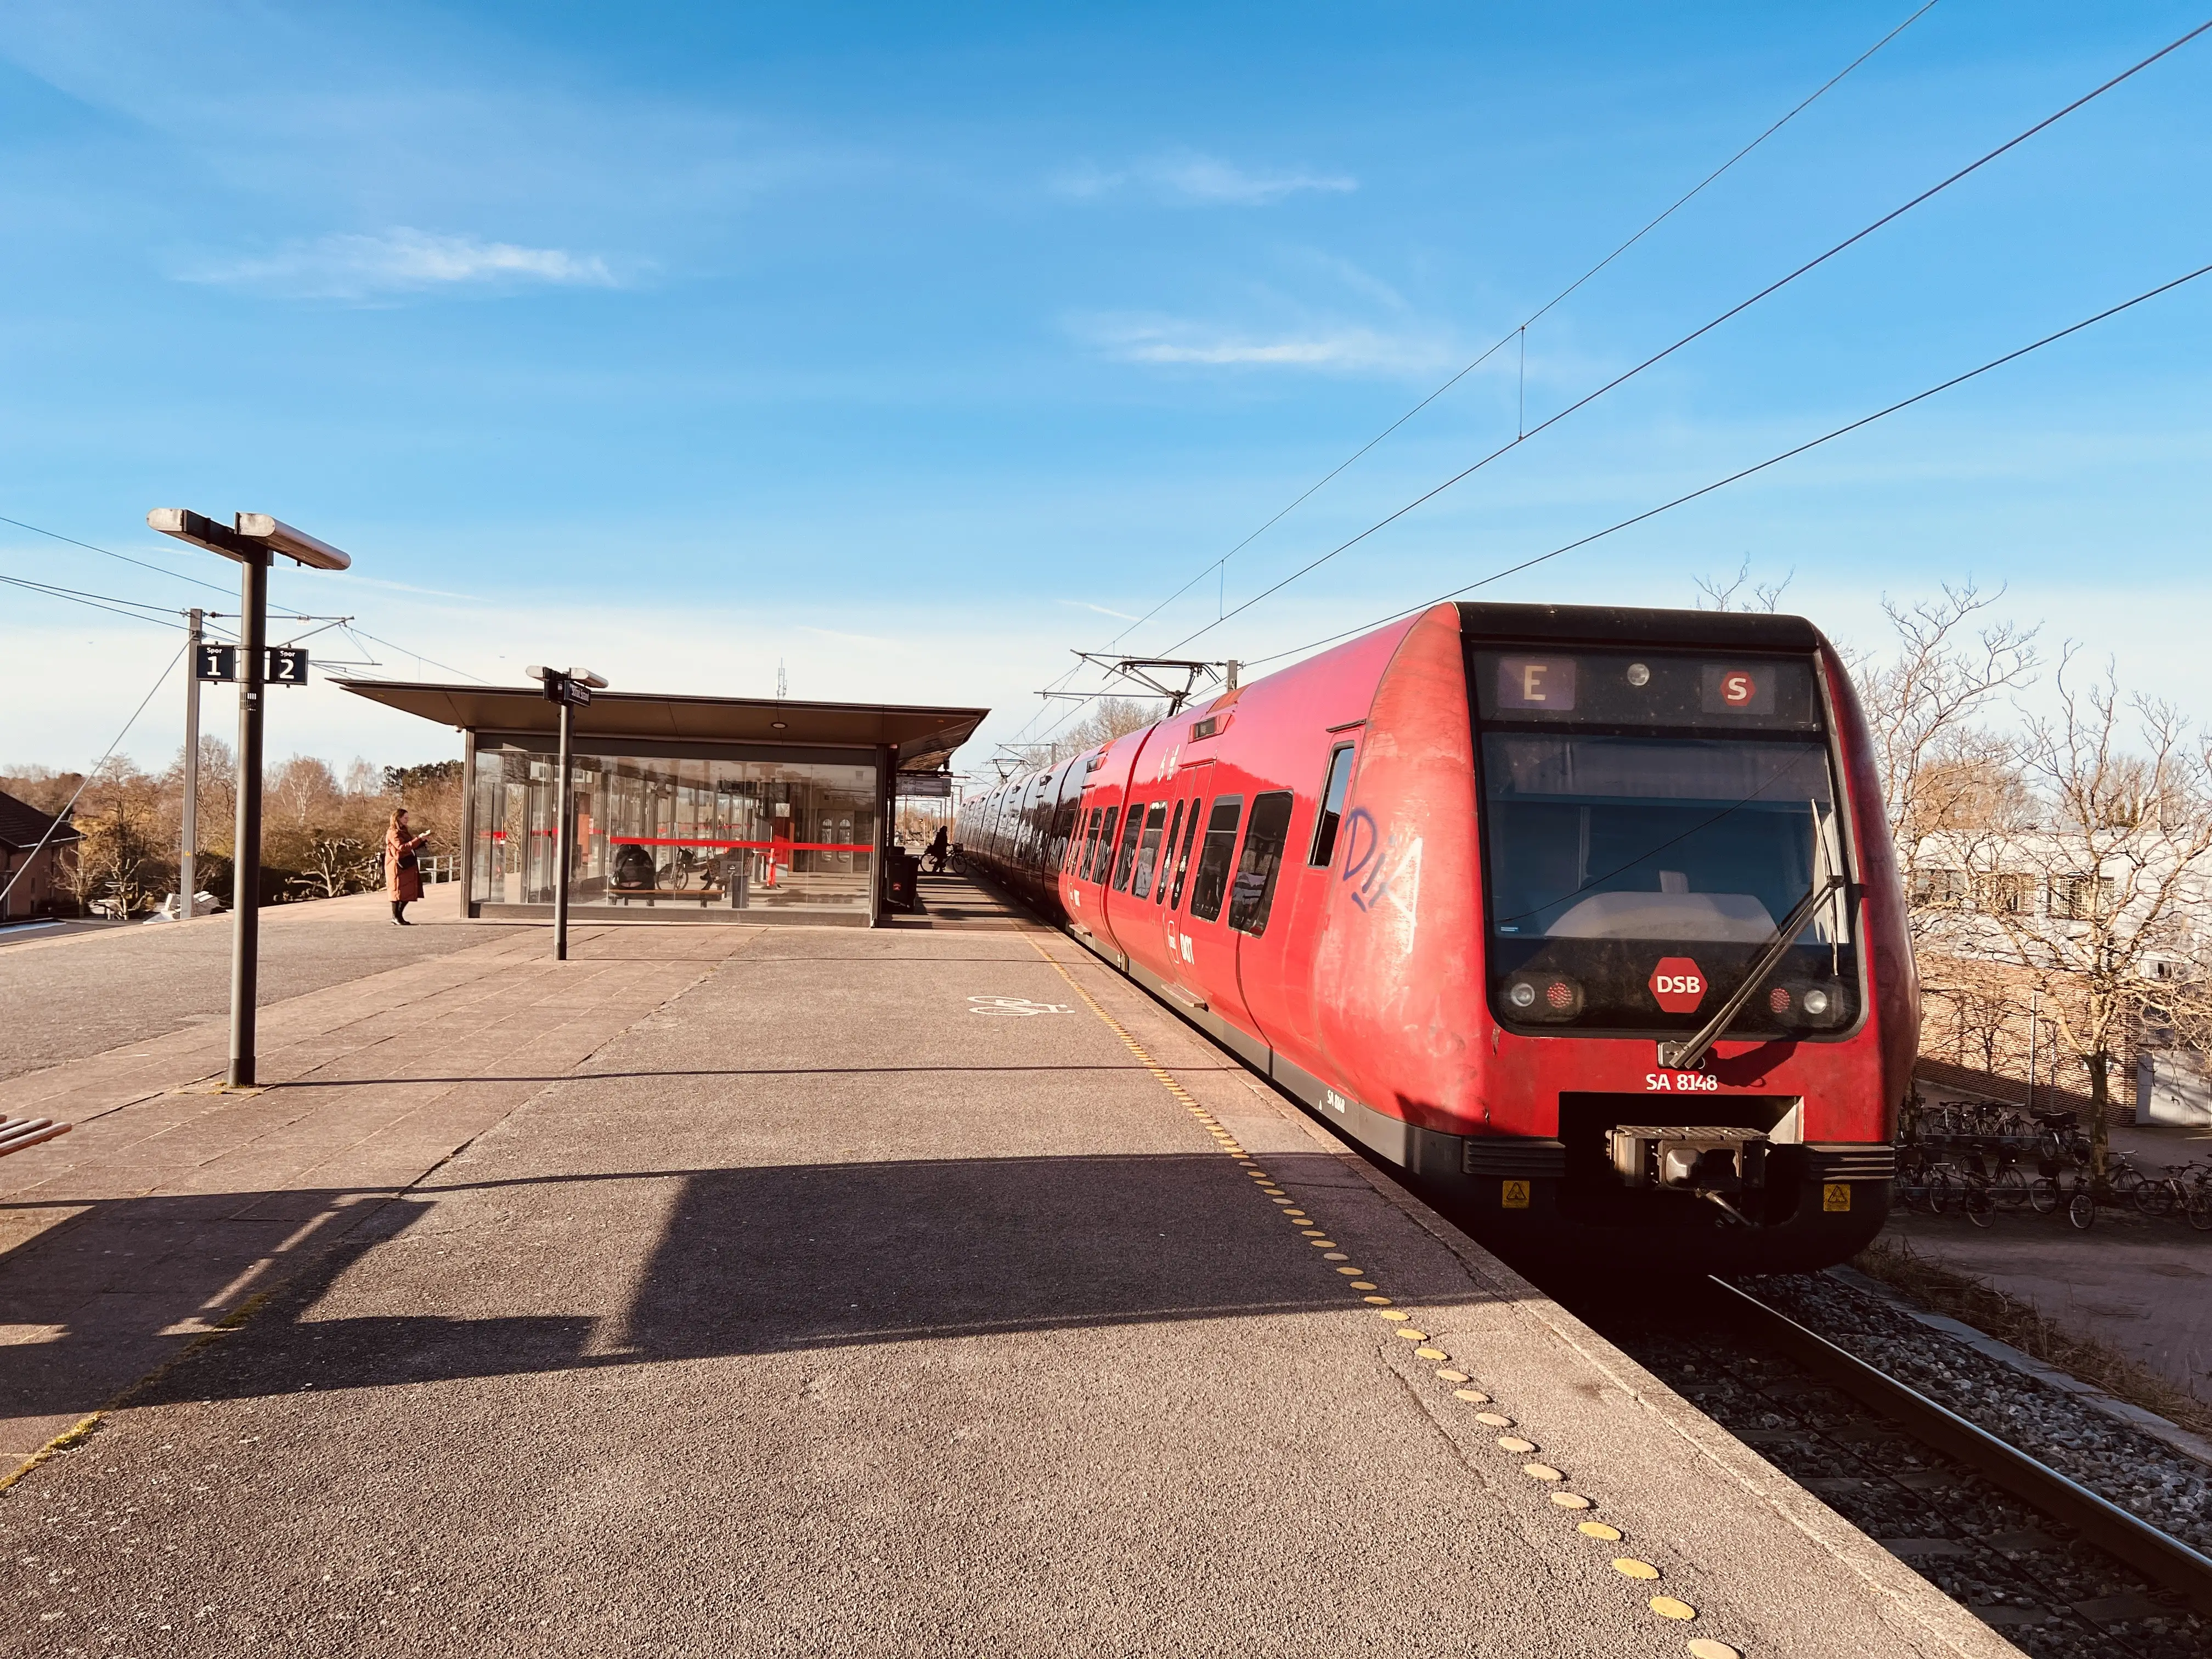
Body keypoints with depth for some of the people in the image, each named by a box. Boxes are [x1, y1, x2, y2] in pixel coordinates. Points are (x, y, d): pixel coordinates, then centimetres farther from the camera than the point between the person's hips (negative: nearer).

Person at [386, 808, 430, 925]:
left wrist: (424, 842, 9)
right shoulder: (393, 833, -10)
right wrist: (418, 839, -24)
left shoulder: (403, 832, 19)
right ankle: (396, 918, 0)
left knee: (408, 893, 7)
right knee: (398, 892, -5)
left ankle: (399, 916, 14)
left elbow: (412, 847, 25)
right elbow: (402, 847, -23)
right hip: (398, 868, -9)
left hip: (407, 867, 9)